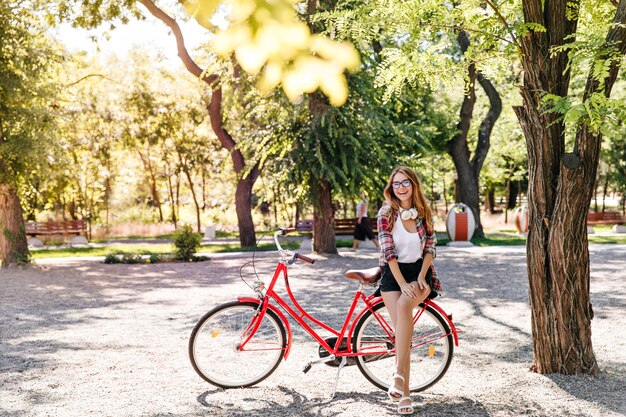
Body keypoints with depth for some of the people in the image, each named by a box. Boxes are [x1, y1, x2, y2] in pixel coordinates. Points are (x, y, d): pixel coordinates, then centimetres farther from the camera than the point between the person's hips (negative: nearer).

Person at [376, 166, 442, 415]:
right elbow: (388, 251, -11)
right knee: (401, 330, -12)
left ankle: (398, 375, -34)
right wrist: (402, 283, -18)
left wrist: (421, 277, -11)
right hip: (393, 273, 0)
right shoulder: (386, 214, -5)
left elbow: (430, 247, 2)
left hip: (419, 272, 0)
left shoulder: (423, 212, 2)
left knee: (404, 305, -31)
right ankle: (404, 393, -4)